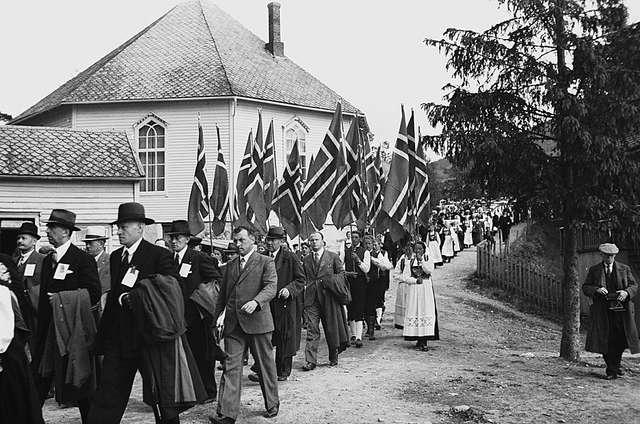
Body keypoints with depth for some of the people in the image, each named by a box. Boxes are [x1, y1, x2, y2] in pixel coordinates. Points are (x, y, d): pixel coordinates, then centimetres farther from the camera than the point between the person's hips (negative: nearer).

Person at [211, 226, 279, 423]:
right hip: (233, 324, 4)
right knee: (231, 366, -3)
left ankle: (272, 404, 25)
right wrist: (219, 317, 12)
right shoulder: (230, 265, 17)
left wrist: (255, 302, -29)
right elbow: (222, 295, 21)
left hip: (257, 321, -4)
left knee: (265, 365, 8)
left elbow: (271, 287, -12)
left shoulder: (266, 262, 1)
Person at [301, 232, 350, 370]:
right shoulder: (306, 260, 14)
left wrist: (330, 281, -10)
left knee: (331, 329, 7)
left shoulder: (333, 257, 5)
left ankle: (333, 358, 24)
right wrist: (306, 286, 4)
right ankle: (310, 361, -6)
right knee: (312, 330, -6)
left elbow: (341, 273, 6)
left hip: (329, 297, -2)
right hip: (311, 299, 2)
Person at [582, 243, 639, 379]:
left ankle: (615, 364, 25)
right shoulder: (594, 270, 10)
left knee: (621, 340, -1)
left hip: (621, 310, 1)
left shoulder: (625, 269, 11)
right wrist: (596, 289, -15)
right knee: (605, 341, -5)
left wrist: (626, 292, -14)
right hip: (602, 311, 0)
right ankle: (611, 370, 7)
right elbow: (585, 287, 7)